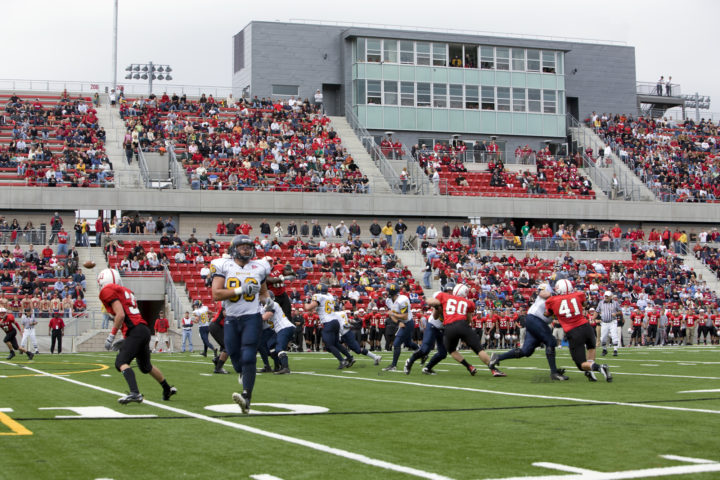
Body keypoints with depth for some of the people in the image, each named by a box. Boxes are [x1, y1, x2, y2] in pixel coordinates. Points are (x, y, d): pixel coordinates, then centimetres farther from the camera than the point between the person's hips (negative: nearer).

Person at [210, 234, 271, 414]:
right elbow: (216, 294, -13)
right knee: (235, 357, 7)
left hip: (252, 318, 0)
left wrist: (265, 301, 3)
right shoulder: (224, 266, -1)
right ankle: (243, 374, 43)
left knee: (248, 358, -14)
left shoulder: (259, 268, 8)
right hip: (231, 319, 0)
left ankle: (246, 397, -20)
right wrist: (241, 290, -19)